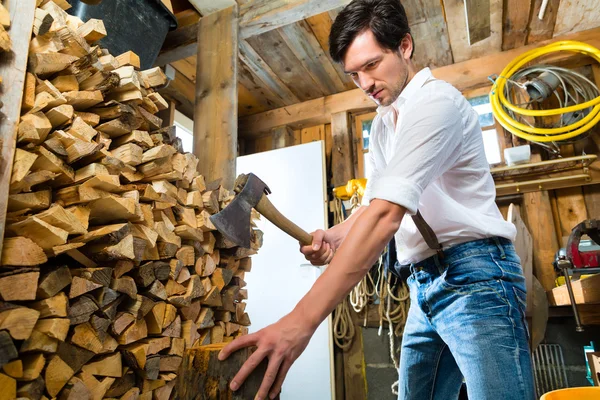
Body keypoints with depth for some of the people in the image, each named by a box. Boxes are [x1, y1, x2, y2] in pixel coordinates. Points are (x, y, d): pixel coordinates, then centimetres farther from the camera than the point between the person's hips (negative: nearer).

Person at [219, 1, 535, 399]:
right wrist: (333, 236, -8)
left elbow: (387, 214, -28)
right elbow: (375, 205, 16)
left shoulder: (437, 99, -15)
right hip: (425, 284, 8)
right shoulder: (383, 125, 15)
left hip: (473, 274, -8)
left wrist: (301, 321, -33)